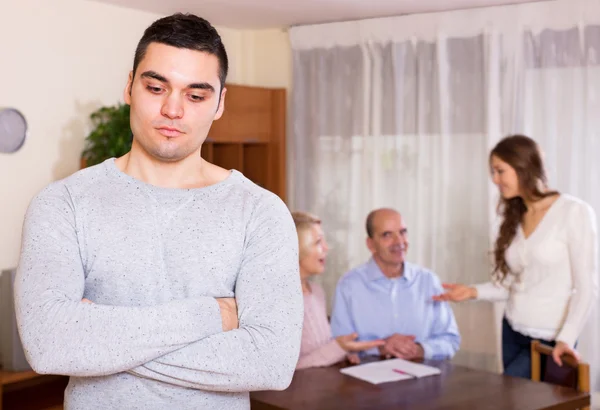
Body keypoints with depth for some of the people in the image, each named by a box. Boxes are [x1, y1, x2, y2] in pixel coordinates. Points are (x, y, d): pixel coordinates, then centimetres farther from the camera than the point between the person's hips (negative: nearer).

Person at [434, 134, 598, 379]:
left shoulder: (574, 212, -11)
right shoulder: (514, 217, 10)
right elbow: (513, 284, 9)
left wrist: (566, 338, -21)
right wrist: (473, 292, -5)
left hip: (549, 340, -6)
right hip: (512, 333, 6)